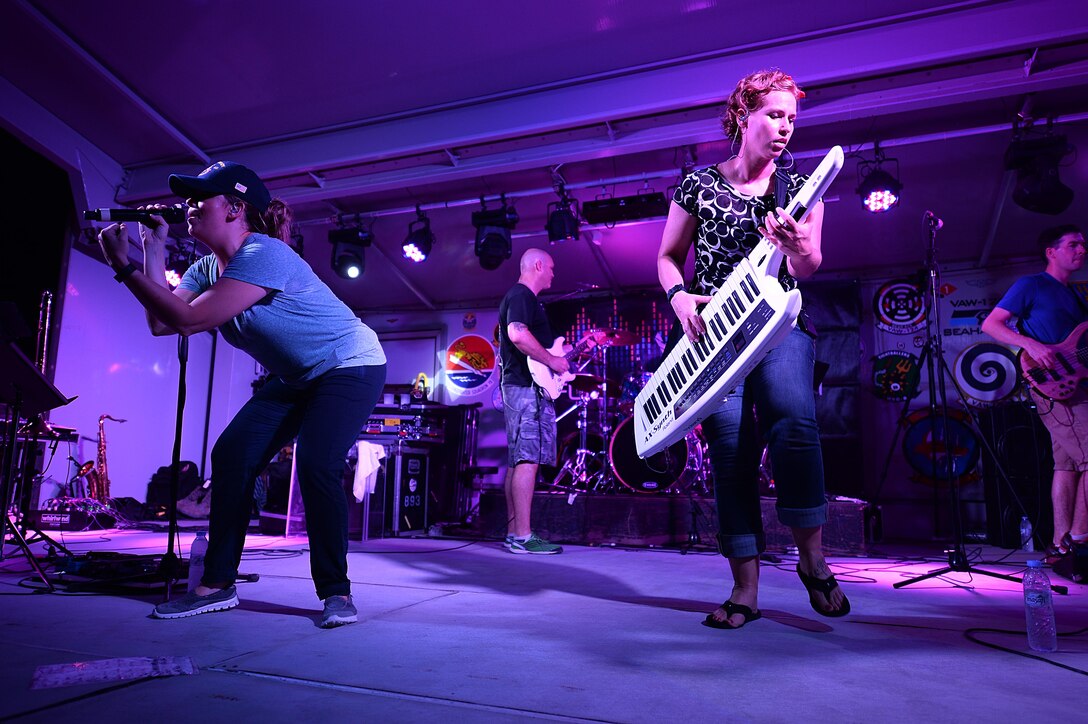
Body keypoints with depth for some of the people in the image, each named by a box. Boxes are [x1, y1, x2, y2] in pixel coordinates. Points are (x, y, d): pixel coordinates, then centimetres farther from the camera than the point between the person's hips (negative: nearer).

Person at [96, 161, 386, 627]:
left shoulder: (262, 255, -25)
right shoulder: (208, 268, 4)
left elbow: (188, 319, -30)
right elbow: (161, 323, -8)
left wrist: (124, 266, -22)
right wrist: (153, 249, -6)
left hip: (352, 366, -8)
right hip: (295, 379, 9)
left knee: (315, 465, -25)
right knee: (231, 456, -5)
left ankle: (336, 592, -9)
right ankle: (217, 585, 4)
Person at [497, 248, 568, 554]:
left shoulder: (522, 297, 25)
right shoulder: (521, 295, -7)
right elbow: (517, 334, -24)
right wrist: (553, 361, -17)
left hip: (520, 387, 11)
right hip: (527, 387, -11)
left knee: (517, 461, 8)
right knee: (528, 460, -14)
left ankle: (513, 534, 11)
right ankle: (523, 537, -15)